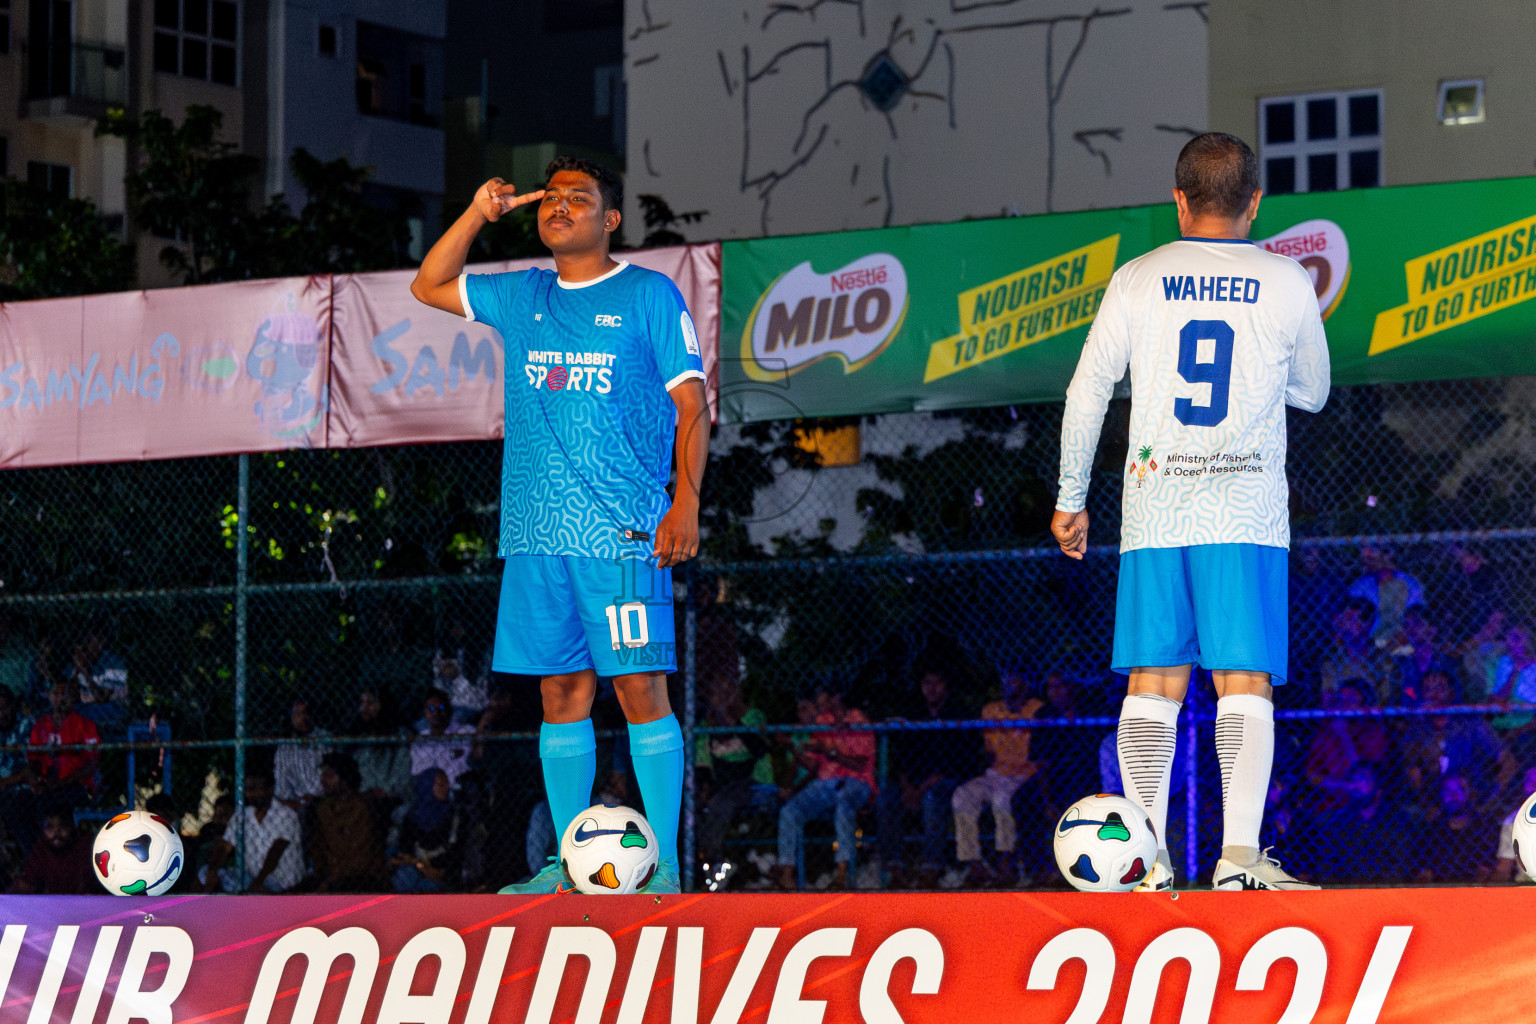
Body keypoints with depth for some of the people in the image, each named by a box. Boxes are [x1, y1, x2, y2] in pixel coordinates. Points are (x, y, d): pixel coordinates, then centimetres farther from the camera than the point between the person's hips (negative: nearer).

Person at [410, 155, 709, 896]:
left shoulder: (650, 297, 2)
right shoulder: (522, 299, 17)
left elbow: (692, 406, -1)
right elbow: (429, 287, 25)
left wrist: (686, 500, -12)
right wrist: (478, 214, 11)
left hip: (623, 530, -5)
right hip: (537, 533, 5)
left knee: (640, 689, -8)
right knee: (562, 692, 5)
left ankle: (665, 865, -7)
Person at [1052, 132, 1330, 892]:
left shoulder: (1138, 280, 6)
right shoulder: (1286, 282, 4)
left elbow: (1086, 392, 5)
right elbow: (1312, 393, 17)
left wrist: (1071, 500, 13)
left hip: (1153, 514, 2)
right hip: (1244, 515, -1)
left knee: (1153, 686, 4)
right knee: (1244, 684, -3)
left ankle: (1146, 862, -2)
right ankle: (1239, 853, -17)